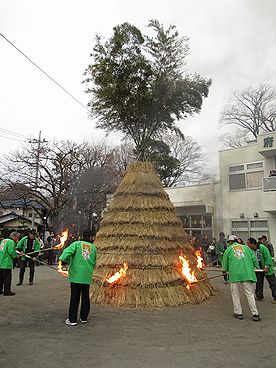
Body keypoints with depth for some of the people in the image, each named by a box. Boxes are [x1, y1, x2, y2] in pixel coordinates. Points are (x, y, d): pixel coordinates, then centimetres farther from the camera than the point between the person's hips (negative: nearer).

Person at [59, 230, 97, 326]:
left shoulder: (77, 244, -2)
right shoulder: (93, 247, 8)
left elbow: (68, 252, -19)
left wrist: (63, 260, -15)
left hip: (76, 275, -3)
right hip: (87, 276, 3)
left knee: (75, 298, 3)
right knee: (85, 297, 14)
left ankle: (72, 319, 10)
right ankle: (84, 318, 23)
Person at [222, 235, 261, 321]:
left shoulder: (228, 249, 8)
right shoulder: (246, 247, 14)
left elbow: (225, 262, 12)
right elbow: (254, 258, 11)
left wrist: (226, 270, 29)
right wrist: (255, 267, 25)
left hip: (235, 274, -2)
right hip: (247, 273, 2)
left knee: (235, 294, 11)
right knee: (250, 294, 6)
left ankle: (238, 313, 15)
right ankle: (255, 314, 5)